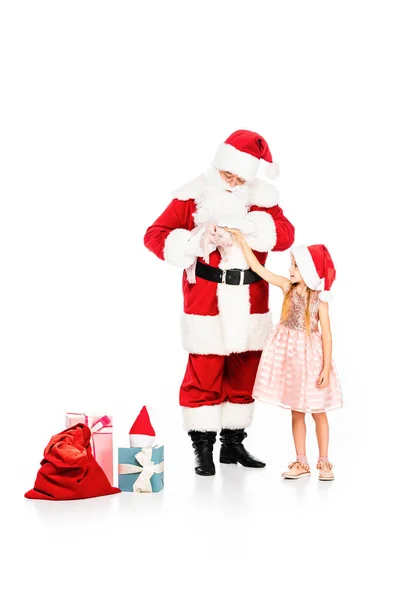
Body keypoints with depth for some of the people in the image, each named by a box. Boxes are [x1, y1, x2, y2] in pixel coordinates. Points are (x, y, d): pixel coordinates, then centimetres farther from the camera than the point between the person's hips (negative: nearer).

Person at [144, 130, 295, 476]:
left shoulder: (263, 200, 4)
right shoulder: (193, 198, -4)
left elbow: (286, 234, -12)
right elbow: (155, 235, -7)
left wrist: (243, 224, -26)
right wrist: (195, 242, -23)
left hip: (250, 306, 4)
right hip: (206, 304, -4)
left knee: (244, 374, 12)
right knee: (204, 375, -2)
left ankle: (233, 444, 26)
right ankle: (202, 448, 10)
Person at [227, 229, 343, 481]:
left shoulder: (320, 299, -12)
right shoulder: (287, 287, -2)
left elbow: (326, 335, -10)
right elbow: (258, 268, -3)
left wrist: (326, 369, -13)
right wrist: (242, 240, -6)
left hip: (310, 355, -3)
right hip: (288, 354, 3)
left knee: (318, 412, 6)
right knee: (296, 412, 10)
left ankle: (324, 462, 18)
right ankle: (301, 463, 18)